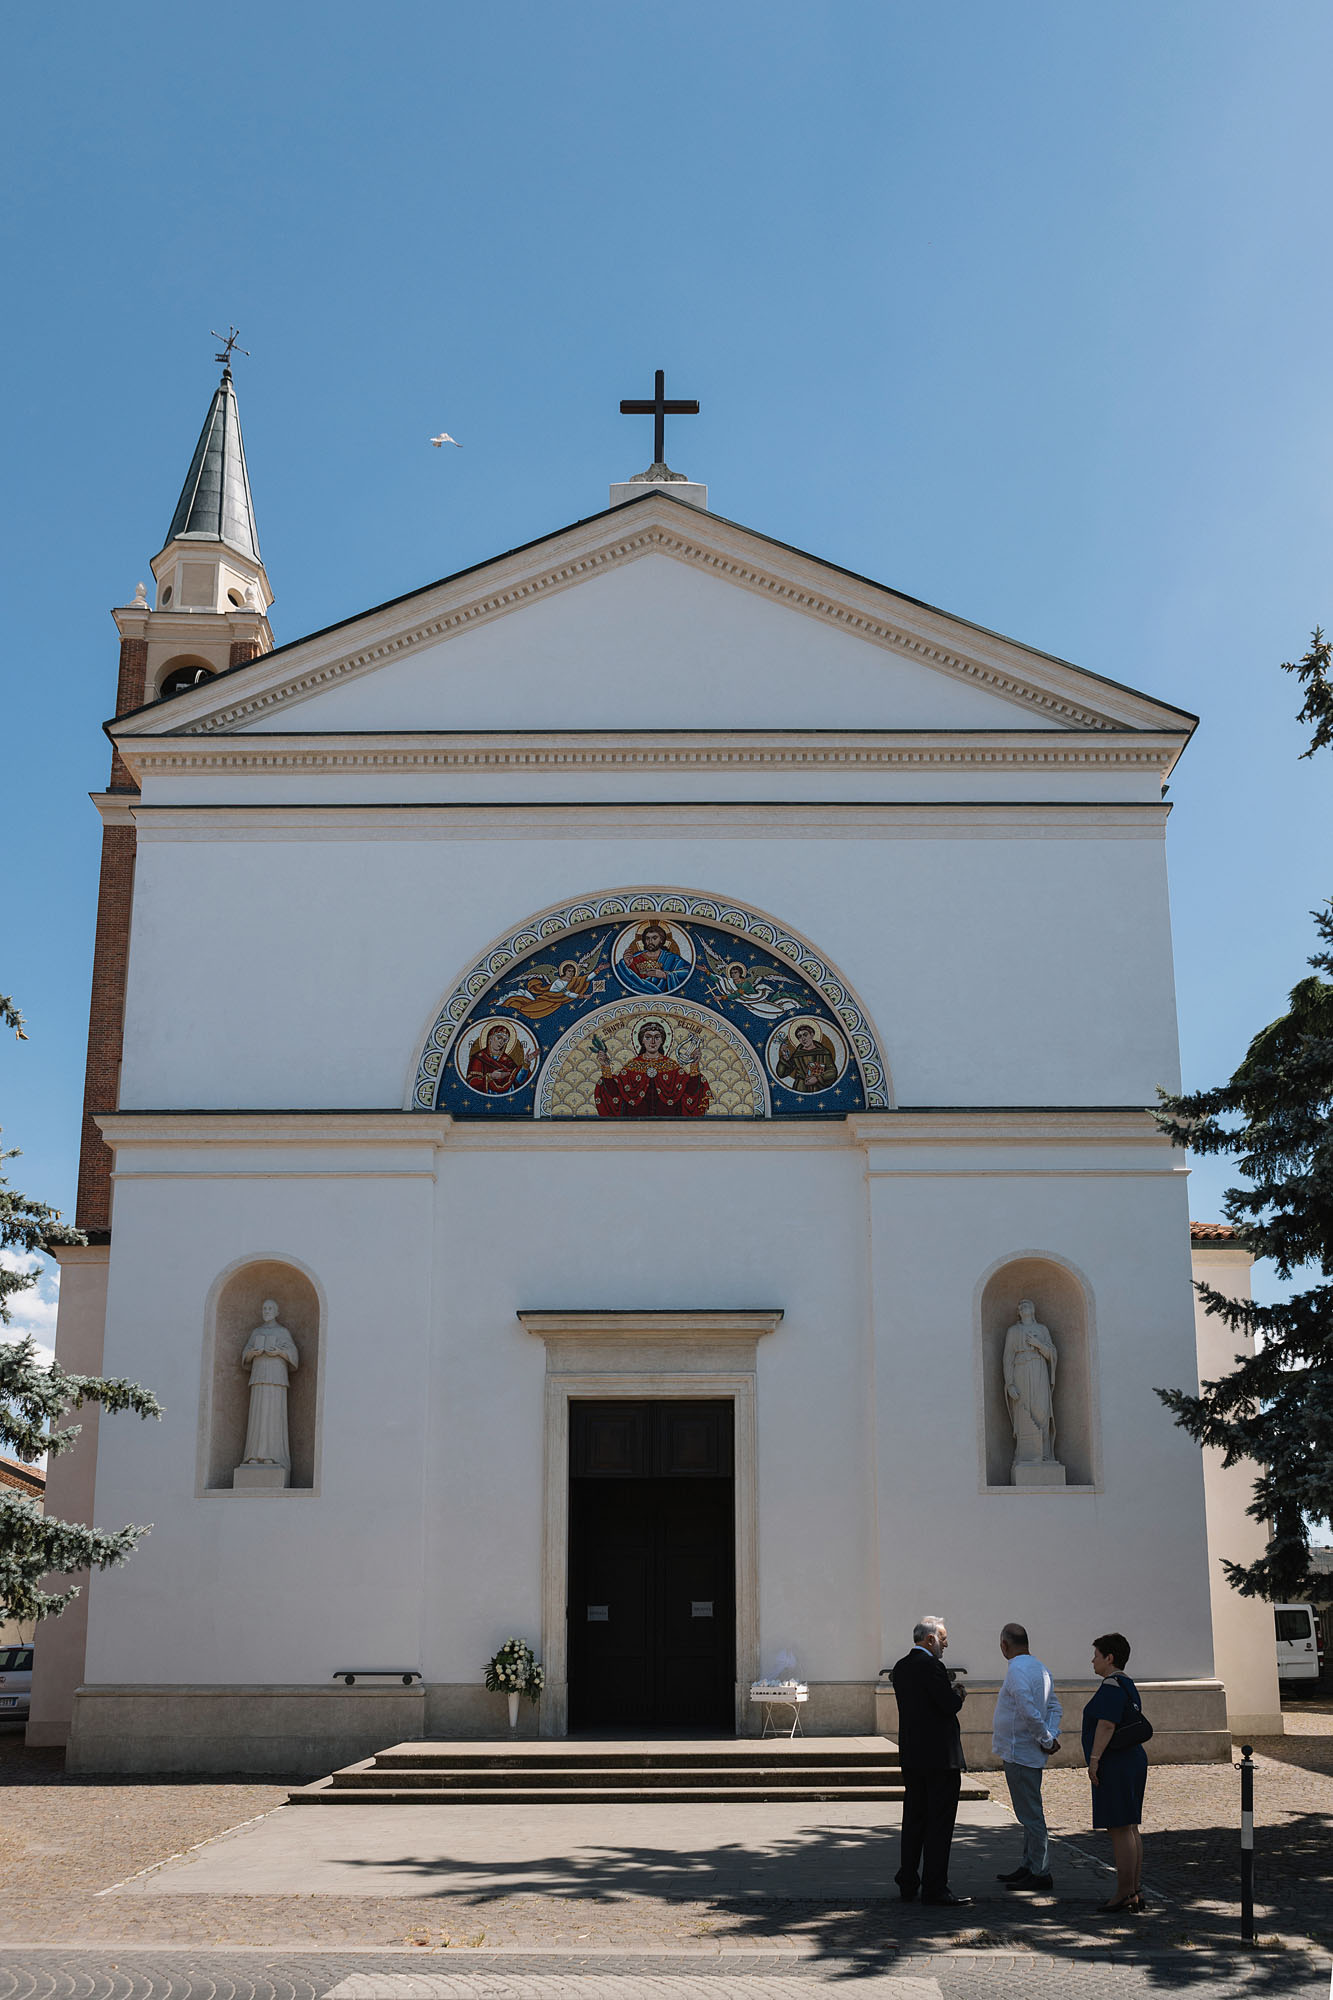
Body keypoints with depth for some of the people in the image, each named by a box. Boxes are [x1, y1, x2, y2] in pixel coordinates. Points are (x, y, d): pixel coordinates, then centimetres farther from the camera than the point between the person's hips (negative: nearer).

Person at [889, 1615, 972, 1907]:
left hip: (911, 1756, 9)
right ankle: (934, 1888, -1)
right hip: (939, 1756, -9)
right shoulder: (931, 1666, -16)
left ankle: (907, 1883, 18)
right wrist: (958, 1693, 2)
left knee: (914, 1820, 14)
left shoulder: (900, 1667, 11)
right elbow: (950, 1705, -19)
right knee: (940, 1823, -2)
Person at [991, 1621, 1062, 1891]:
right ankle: (1029, 1866, 26)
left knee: (1030, 1814, -5)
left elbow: (1029, 1712, -26)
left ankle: (1040, 1873, -2)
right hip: (1031, 1754, 10)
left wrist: (1047, 1740, -16)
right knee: (1029, 1813, 17)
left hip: (1019, 1754, -10)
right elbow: (1055, 1707, 14)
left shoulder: (1017, 1671, -18)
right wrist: (1051, 1736, 1)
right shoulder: (1040, 1668, 13)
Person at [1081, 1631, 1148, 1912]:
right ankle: (1135, 1891, 17)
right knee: (1130, 1828, 13)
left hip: (1114, 1765, -11)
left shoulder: (1111, 1687, -16)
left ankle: (1124, 1892, -5)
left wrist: (1094, 1759, -22)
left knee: (1119, 1829, -7)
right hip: (1133, 1760, 11)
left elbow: (1106, 1725, -24)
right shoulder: (1128, 1685, 16)